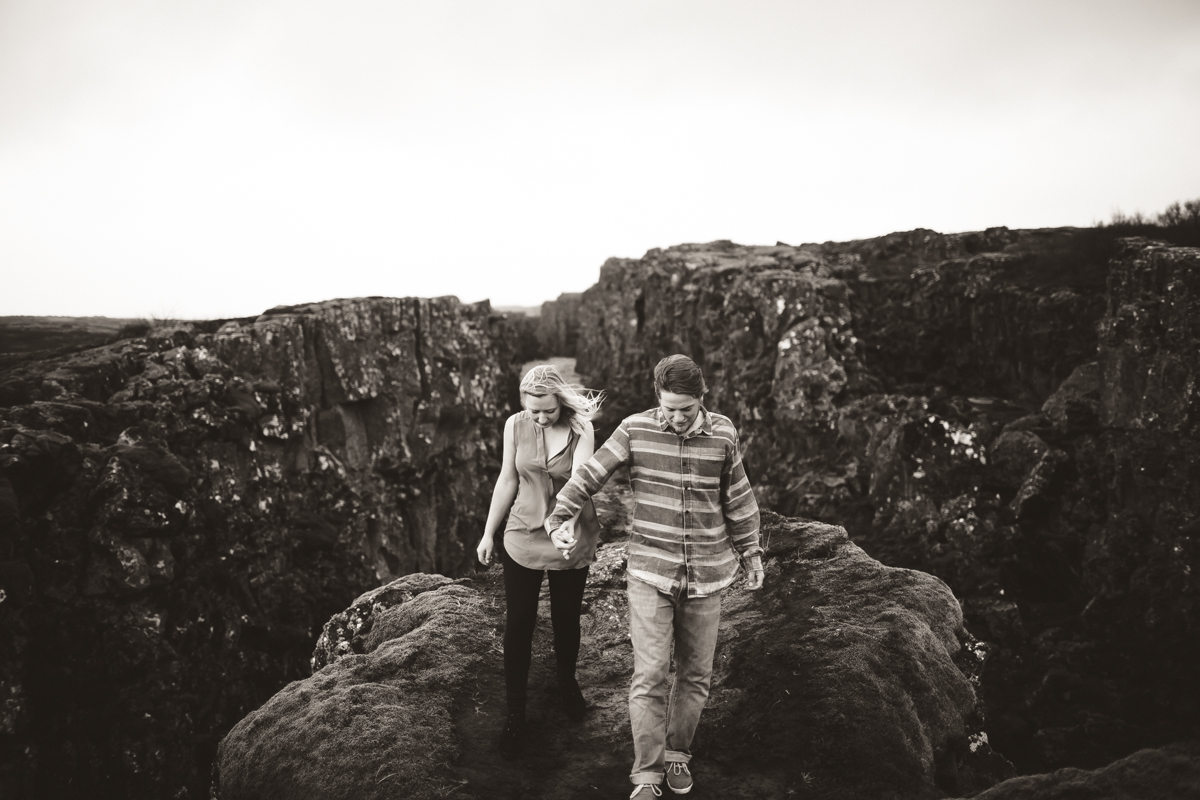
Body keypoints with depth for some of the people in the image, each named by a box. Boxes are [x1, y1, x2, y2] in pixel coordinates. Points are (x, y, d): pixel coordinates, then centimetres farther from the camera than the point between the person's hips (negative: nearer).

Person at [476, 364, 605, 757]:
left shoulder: (581, 430, -16)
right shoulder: (515, 426, -9)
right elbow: (507, 481, 1)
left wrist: (569, 521, -49)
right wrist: (488, 533, 7)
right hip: (523, 538, 1)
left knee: (566, 620, 15)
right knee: (518, 625, 5)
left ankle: (567, 683, 44)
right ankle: (514, 713, 20)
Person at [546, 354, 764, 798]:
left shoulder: (722, 435, -3)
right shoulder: (635, 430, -8)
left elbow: (737, 498, 8)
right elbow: (588, 476, -5)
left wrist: (751, 552, 15)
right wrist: (558, 521, -17)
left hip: (705, 575, 2)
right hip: (649, 573, -2)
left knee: (696, 674, 11)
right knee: (649, 676, -5)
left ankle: (677, 753, 32)